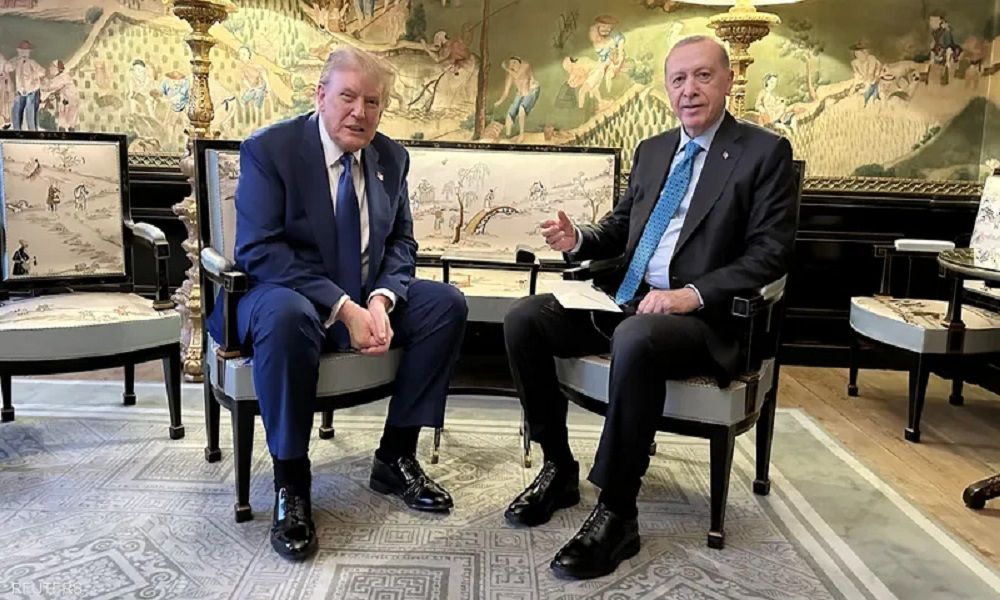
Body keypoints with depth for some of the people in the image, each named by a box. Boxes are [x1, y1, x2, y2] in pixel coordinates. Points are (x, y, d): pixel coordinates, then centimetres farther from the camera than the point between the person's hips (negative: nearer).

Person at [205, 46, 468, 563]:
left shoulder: (391, 157, 5)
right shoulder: (267, 150, -12)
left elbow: (400, 242, 6)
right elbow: (257, 250, -20)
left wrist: (380, 300, -16)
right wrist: (343, 307, -28)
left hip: (366, 299, 6)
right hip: (285, 294, -5)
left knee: (447, 303, -12)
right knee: (286, 316, -39)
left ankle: (395, 457, -2)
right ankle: (290, 485, -21)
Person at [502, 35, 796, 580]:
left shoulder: (765, 152, -1)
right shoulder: (651, 150, 17)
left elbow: (771, 252, -8)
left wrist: (692, 294, -21)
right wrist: (579, 240, -1)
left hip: (700, 314, -6)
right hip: (622, 298, 7)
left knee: (635, 340, -39)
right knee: (523, 318, -12)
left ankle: (617, 514, -23)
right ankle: (558, 468, 2)